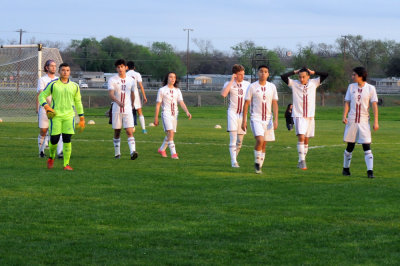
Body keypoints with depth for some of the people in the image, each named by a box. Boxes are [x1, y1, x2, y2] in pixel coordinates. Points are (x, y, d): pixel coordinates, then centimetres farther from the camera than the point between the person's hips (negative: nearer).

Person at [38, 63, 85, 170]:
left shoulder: (74, 86, 11)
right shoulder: (53, 85, 2)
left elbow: (78, 102, 20)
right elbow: (42, 95, 6)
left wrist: (81, 117, 18)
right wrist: (45, 105, -14)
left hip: (69, 116, 2)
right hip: (56, 115, -2)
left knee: (67, 140, -5)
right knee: (54, 139, -5)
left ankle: (66, 164, 1)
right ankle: (51, 157, 25)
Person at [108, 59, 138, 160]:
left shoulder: (131, 80, 6)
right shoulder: (112, 80, -3)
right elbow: (111, 94, -17)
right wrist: (118, 102, -34)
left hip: (128, 110, 1)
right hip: (116, 110, -1)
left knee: (129, 131, -12)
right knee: (117, 132, 7)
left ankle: (133, 152, -23)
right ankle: (117, 153, 18)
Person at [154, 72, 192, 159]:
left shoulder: (177, 91, 10)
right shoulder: (162, 90, -2)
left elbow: (181, 103, 1)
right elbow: (158, 104, 0)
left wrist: (187, 112, -16)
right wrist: (156, 118, -3)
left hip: (175, 115, 5)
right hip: (166, 114, -5)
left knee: (170, 135, 11)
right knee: (170, 133, -18)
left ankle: (162, 149, 32)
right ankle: (173, 153, -20)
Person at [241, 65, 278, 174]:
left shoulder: (272, 87, 5)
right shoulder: (252, 87, -2)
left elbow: (275, 104, 6)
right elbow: (246, 104, 1)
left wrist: (275, 120, -4)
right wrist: (244, 120, -3)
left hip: (268, 119, 3)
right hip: (256, 119, -3)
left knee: (264, 144, 6)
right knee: (260, 140, -22)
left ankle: (259, 167, 17)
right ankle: (257, 162, -5)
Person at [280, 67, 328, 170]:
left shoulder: (314, 83, 5)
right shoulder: (294, 84, 0)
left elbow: (325, 75, 4)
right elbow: (283, 77, -10)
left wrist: (313, 72, 3)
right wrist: (295, 72, -3)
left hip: (310, 116, 3)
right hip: (298, 115, -3)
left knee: (306, 140, 7)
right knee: (301, 137, -17)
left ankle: (301, 161, 17)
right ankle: (302, 161, -15)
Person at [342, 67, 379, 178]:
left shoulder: (370, 88, -1)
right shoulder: (351, 87, 7)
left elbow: (374, 105, -2)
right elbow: (347, 103, 8)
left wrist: (376, 122, -8)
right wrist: (344, 116, -6)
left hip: (364, 121, -2)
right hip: (351, 121, 2)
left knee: (367, 147, -9)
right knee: (350, 146, 7)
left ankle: (370, 171, -13)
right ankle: (346, 168, 22)